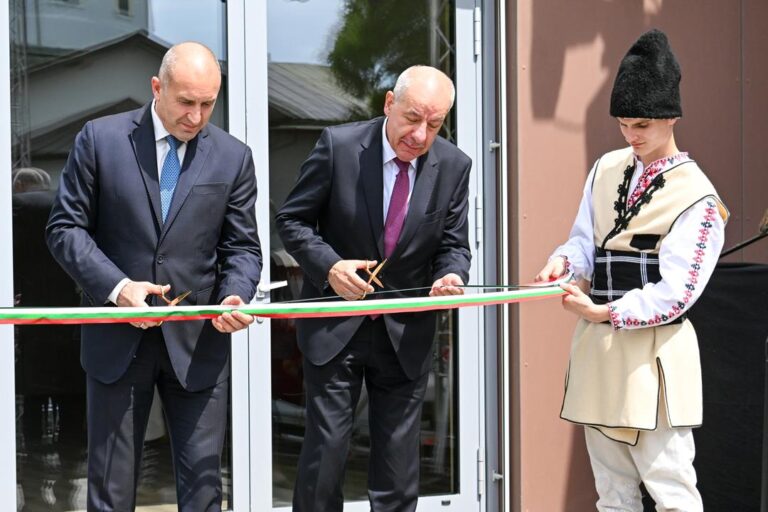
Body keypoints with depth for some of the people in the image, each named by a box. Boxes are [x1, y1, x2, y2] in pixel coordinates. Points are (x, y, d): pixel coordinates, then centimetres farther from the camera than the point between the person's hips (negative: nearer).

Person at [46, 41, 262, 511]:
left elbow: (242, 247, 5)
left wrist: (236, 296, -17)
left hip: (198, 340, 1)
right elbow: (66, 227, -1)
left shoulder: (234, 157, 2)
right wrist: (117, 287, -16)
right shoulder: (100, 139, -2)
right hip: (118, 338, -1)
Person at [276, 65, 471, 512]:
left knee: (399, 463, 9)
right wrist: (329, 265, -21)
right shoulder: (338, 145, -11)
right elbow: (293, 221, -4)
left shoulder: (454, 166, -3)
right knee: (326, 451, -1)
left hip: (407, 334, 2)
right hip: (337, 326, -2)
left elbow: (454, 245, 3)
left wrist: (451, 277, -20)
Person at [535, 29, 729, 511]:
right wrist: (563, 262, -11)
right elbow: (585, 241, 12)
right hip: (597, 347, 7)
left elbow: (676, 291, -15)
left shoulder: (697, 196, -10)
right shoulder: (608, 168, 10)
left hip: (654, 354, -6)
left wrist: (607, 312, -21)